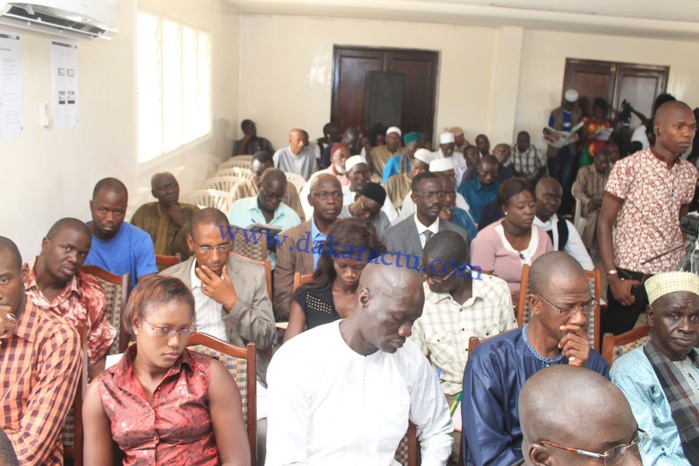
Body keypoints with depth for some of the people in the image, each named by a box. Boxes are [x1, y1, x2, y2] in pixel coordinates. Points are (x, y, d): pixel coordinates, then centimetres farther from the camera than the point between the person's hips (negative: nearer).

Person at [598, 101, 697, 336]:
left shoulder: (689, 173, 6)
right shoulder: (629, 167, -9)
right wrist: (613, 278, -14)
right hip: (631, 276, -4)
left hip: (673, 276, 5)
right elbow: (604, 223, -8)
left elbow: (680, 223, 17)